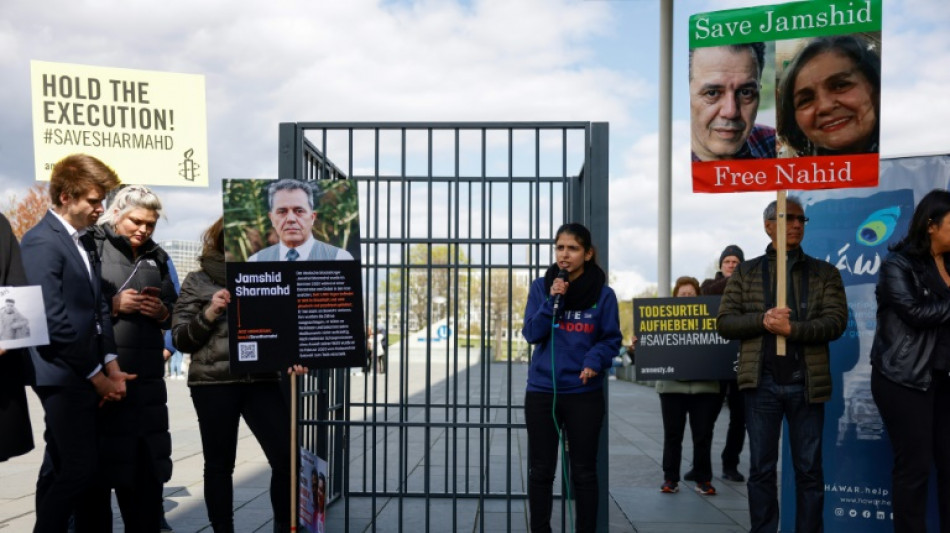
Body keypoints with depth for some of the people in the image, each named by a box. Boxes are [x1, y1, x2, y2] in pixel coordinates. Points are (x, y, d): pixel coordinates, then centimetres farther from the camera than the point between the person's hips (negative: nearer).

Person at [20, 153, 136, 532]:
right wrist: (97, 376, -11)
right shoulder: (41, 242, -12)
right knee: (77, 471, -5)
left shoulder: (85, 241, 13)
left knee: (64, 471, 14)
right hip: (65, 378, -8)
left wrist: (112, 367, 3)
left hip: (89, 377, 8)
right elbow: (54, 322, -17)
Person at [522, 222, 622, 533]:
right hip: (542, 391, 1)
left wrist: (594, 360, -17)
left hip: (584, 393, -1)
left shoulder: (603, 294, -3)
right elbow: (532, 333, -5)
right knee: (541, 470, 8)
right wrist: (553, 301, -17)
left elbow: (611, 339, 2)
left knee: (584, 471, 9)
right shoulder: (541, 287, 1)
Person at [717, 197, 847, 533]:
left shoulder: (825, 273, 8)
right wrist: (761, 320, -14)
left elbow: (836, 321, -4)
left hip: (806, 383, 0)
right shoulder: (746, 273, 9)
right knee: (761, 469, 6)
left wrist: (791, 328, -17)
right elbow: (725, 322, 3)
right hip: (762, 382, 0)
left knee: (809, 470, 8)